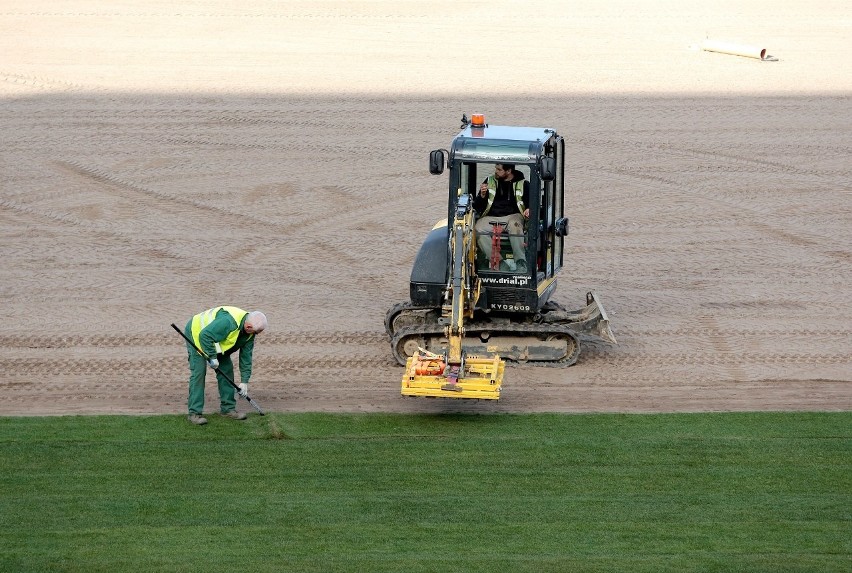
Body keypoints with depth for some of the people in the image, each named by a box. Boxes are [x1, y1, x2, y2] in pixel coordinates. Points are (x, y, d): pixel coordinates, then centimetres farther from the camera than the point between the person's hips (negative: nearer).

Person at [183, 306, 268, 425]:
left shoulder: (249, 333, -11)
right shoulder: (228, 322, -39)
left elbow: (246, 356, -3)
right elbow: (205, 335, -39)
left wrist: (244, 381, -5)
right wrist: (212, 357, -33)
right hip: (197, 334, -8)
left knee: (227, 370, 3)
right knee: (198, 372, -15)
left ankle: (228, 408, 12)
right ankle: (194, 413, -14)